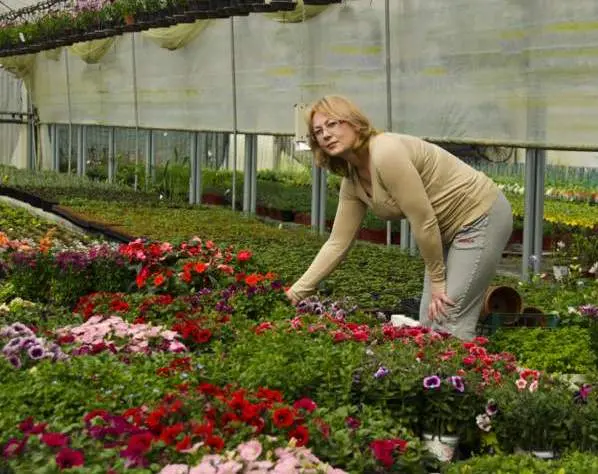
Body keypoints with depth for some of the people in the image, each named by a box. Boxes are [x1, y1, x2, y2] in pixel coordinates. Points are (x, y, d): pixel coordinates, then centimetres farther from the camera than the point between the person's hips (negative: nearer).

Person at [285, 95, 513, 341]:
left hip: (482, 216, -9)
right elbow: (338, 243, 7)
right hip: (448, 229, 9)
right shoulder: (351, 180, 1)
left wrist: (437, 281, -13)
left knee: (449, 324, -12)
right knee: (429, 322, 8)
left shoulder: (386, 153, -26)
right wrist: (298, 291, 3)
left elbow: (424, 221, -24)